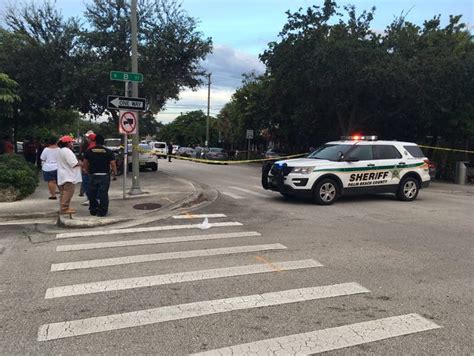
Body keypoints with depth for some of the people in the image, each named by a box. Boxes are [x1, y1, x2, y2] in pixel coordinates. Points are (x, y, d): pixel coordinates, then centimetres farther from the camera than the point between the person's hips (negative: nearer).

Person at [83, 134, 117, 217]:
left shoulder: (89, 151, 3)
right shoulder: (108, 152, -4)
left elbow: (85, 163, 8)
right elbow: (113, 164, -7)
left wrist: (87, 171, 23)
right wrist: (115, 172, 8)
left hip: (93, 175, 2)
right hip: (104, 176, -2)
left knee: (92, 194, 14)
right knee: (103, 194, 2)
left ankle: (93, 210, 21)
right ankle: (102, 211, 3)